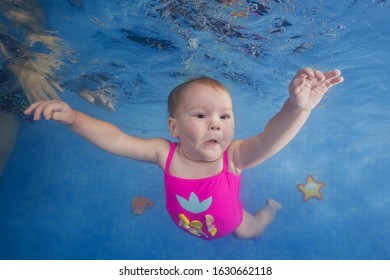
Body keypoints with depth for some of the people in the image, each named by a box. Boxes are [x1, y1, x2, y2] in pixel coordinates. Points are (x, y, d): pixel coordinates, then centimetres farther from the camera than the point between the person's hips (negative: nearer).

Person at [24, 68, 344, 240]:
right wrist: (73, 117, -45)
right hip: (184, 224, 2)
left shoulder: (233, 156, -40)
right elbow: (116, 140, -34)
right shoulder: (166, 153, -34)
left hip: (228, 223, -1)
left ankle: (271, 206, 55)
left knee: (250, 232, 27)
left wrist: (297, 108, -78)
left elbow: (268, 140, -58)